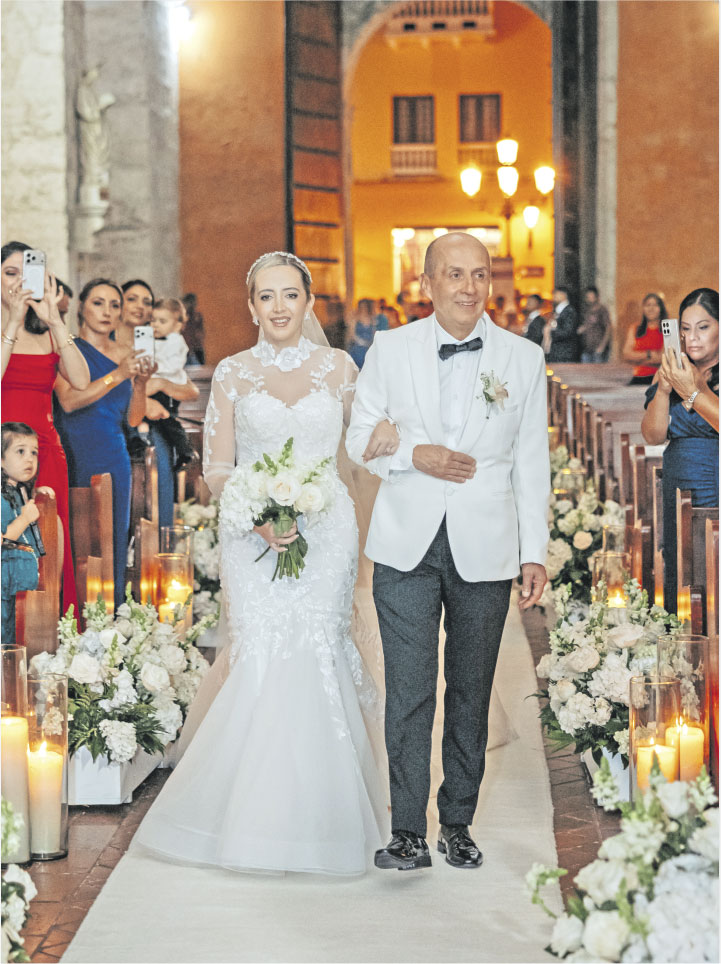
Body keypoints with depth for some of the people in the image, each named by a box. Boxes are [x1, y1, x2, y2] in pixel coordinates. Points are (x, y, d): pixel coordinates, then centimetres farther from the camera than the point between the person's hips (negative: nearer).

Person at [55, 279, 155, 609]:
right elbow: (69, 401, -18)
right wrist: (118, 375, -23)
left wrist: (140, 383, -7)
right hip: (74, 457, -5)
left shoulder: (126, 355, 12)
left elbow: (133, 419, 11)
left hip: (113, 460, 5)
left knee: (112, 542, 3)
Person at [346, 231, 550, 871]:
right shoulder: (390, 350, 3)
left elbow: (531, 463, 5)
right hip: (407, 547, 0)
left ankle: (458, 824, 21)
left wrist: (535, 553, 1)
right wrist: (414, 454, -12)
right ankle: (409, 833, 4)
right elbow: (360, 438, 8)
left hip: (485, 550, 1)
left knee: (472, 692, 9)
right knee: (409, 692, -3)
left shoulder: (524, 358, 4)